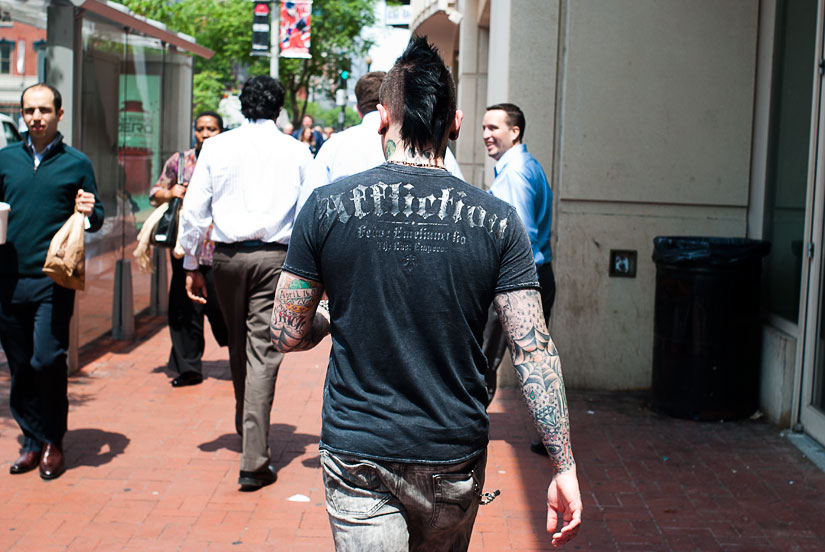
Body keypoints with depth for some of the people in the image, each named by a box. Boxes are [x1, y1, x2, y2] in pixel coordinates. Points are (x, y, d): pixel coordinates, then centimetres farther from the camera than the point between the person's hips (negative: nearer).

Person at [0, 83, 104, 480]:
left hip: (53, 280, -3)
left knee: (47, 361, -9)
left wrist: (90, 213, -14)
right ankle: (32, 441, 20)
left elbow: (97, 219, 8)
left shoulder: (76, 164, 4)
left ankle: (53, 442, 8)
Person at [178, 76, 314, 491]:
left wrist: (191, 265, 10)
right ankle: (254, 462, -8)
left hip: (227, 254, 2)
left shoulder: (216, 147, 3)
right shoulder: (296, 152, 1)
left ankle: (246, 428, 37)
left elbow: (194, 210, 2)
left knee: (238, 347, 19)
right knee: (263, 352, -4)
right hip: (275, 256, -2)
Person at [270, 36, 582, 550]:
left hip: (357, 455, -2)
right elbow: (534, 349, -11)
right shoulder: (497, 220, -8)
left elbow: (288, 335, -3)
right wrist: (564, 466, -7)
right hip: (454, 461, 2)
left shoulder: (327, 206, -9)